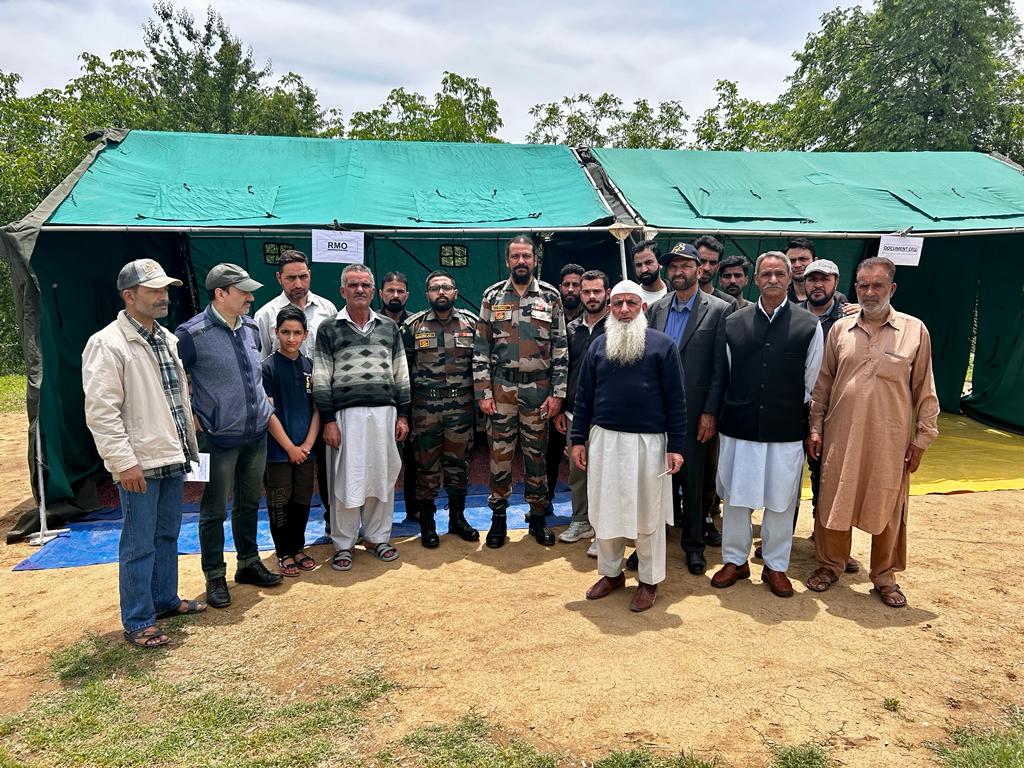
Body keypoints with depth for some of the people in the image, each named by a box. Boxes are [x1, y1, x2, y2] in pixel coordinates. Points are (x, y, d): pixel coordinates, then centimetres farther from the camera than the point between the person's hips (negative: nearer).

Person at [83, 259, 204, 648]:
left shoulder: (167, 338, 12)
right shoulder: (106, 344, -13)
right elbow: (101, 411, -17)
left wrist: (189, 445, 17)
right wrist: (124, 462, -20)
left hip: (173, 459, 8)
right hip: (140, 464, -8)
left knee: (168, 535, 19)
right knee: (139, 545, 3)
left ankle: (165, 599, 35)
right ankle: (137, 622, 16)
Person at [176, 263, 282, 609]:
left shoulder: (251, 327, 6)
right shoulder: (192, 334, -14)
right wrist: (191, 415, -7)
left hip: (257, 433, 6)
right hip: (219, 438, -6)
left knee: (249, 503, 18)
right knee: (214, 511, 6)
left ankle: (249, 564, 34)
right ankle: (215, 577, 21)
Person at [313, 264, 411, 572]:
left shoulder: (389, 327, 11)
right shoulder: (329, 329, 3)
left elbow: (401, 375, 12)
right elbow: (321, 379, -1)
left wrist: (402, 415, 6)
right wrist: (328, 420, -7)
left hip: (384, 412, 3)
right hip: (346, 414, -3)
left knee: (382, 476, 8)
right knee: (346, 479, 2)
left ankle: (377, 537, 24)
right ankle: (343, 544, 16)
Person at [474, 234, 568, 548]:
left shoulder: (550, 296, 2)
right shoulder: (493, 296, 3)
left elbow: (560, 348, 1)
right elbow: (481, 347, 2)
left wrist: (557, 393, -5)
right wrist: (483, 392, -4)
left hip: (538, 390, 0)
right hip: (500, 389, 0)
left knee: (537, 454, 9)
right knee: (499, 454, 6)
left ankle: (538, 517, 23)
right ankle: (498, 518, 20)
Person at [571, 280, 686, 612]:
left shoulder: (662, 344, -3)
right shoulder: (598, 345, 7)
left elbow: (675, 398, -4)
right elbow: (583, 395, 9)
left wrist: (676, 445, -8)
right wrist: (578, 439, 6)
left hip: (648, 441, -3)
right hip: (604, 439, 3)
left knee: (648, 513, 7)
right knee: (605, 509, 11)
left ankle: (649, 580, 23)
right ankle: (611, 572, 30)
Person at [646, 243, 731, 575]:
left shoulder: (718, 310, -4)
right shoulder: (656, 308, 8)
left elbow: (720, 368, -6)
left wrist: (710, 412, -10)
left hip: (693, 410, -3)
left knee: (692, 478, 8)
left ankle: (693, 543, 24)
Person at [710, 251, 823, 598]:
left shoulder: (809, 325, -1)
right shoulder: (734, 323, 2)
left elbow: (810, 381, 6)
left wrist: (791, 411, 9)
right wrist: (738, 410, 9)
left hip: (786, 430, -1)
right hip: (739, 427, 1)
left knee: (780, 501, 10)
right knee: (735, 496, 10)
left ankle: (775, 566, 27)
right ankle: (735, 560, 28)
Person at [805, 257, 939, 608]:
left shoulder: (914, 330, -1)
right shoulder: (840, 329, 4)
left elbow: (924, 389, 2)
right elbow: (823, 382, 8)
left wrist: (922, 437, 1)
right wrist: (815, 427, 5)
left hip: (890, 440, -1)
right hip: (840, 436, 1)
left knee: (887, 509, 10)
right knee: (834, 502, 10)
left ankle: (885, 576, 28)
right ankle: (830, 565, 30)